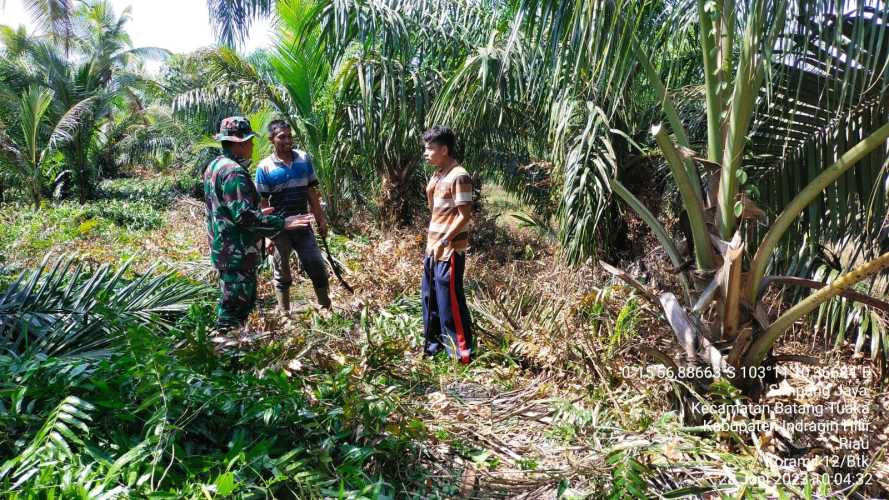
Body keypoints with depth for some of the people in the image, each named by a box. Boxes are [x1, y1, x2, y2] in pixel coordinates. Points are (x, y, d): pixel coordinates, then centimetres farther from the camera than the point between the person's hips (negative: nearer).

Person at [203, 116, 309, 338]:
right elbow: (243, 216, -27)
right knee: (237, 302, 0)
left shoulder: (214, 166, 12)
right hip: (237, 253, -11)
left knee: (241, 299, 22)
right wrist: (281, 223, -25)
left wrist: (257, 213, 26)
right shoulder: (233, 172, -20)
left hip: (222, 248, 11)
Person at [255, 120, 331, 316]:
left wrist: (321, 219, 6)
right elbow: (263, 203, -7)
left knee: (318, 267, 4)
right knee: (281, 274, 10)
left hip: (303, 225, 3)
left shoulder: (304, 159, 1)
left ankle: (326, 308, 21)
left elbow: (312, 192, 7)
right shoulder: (265, 167, -8)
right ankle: (284, 314, 23)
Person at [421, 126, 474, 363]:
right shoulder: (437, 176, 12)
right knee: (429, 297, 17)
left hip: (449, 250, -9)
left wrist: (443, 242, -21)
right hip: (433, 248, 9)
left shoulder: (459, 177, -15)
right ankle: (434, 342, 33)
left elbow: (465, 216, -18)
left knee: (450, 301, -2)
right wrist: (431, 244, 18)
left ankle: (462, 351, 11)